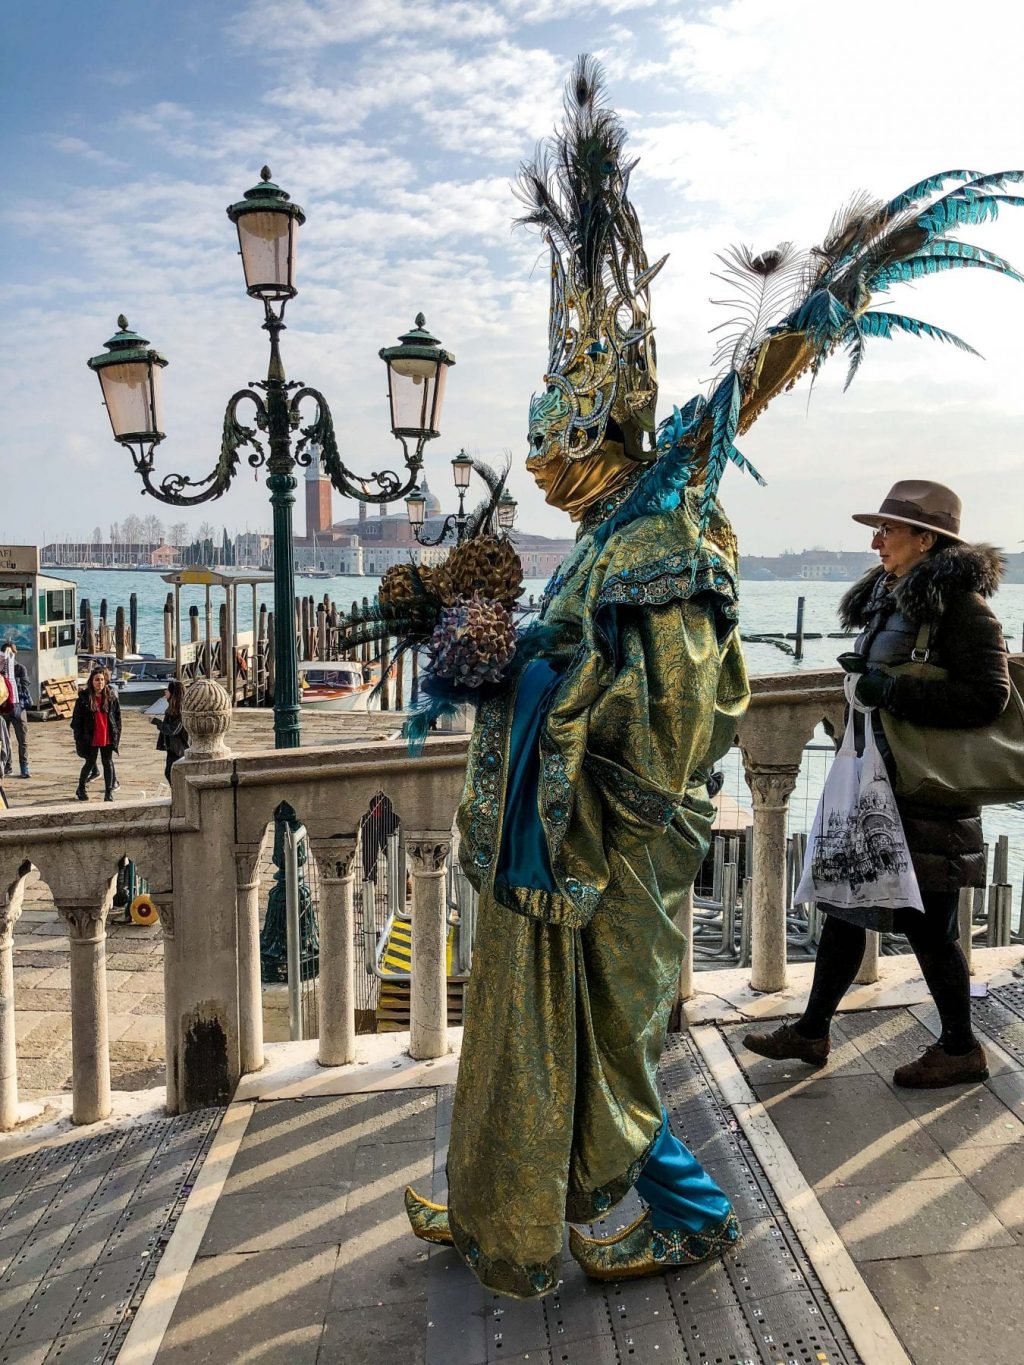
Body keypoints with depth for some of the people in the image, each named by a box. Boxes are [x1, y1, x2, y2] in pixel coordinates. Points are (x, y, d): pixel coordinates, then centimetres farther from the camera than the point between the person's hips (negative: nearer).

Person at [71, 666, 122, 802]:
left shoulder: (111, 696, 1)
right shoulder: (84, 698, -6)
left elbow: (118, 717, 6)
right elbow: (76, 719, -3)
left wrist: (117, 735, 3)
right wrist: (79, 738, -6)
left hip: (108, 738, 1)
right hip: (91, 738, -1)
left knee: (108, 763, 5)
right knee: (90, 763, 10)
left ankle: (109, 792, 9)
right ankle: (81, 788, 30)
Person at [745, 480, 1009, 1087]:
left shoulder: (960, 604, -15)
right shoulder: (889, 597, 12)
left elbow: (989, 695, -23)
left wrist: (892, 690, -24)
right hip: (874, 782, 9)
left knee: (925, 920, 3)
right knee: (846, 902, 14)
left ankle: (961, 1049, 24)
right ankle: (812, 1032, 26)